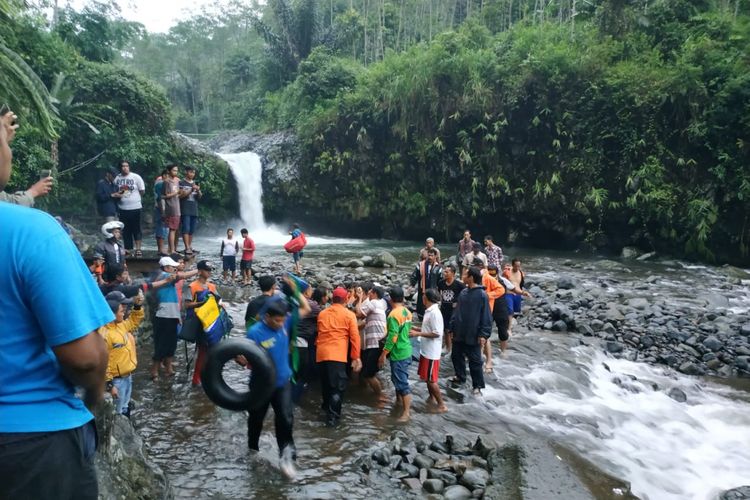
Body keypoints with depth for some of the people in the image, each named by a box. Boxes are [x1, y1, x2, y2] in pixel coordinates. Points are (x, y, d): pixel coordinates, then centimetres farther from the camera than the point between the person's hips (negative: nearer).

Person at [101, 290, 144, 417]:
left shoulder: (122, 325, 1)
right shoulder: (104, 333, -25)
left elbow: (134, 321, 24)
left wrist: (138, 306, 5)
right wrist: (108, 384, -22)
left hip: (127, 376, 9)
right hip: (116, 380, -9)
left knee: (125, 409, 23)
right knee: (117, 413, 4)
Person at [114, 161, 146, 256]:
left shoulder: (136, 177, -2)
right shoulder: (117, 178, 7)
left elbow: (142, 191, 2)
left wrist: (135, 198, 5)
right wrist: (117, 194, 0)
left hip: (135, 208, -3)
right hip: (122, 208, 3)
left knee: (136, 229, 0)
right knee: (125, 230, 9)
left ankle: (138, 249, 6)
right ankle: (128, 250, 18)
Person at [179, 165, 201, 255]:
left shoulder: (195, 184, 17)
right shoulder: (182, 183, 1)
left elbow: (200, 197, 13)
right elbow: (181, 195, -7)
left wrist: (198, 191, -8)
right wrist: (191, 190, -16)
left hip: (194, 210, 5)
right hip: (185, 210, -5)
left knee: (192, 230, 6)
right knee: (186, 229, -10)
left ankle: (190, 247, 13)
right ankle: (187, 248, -15)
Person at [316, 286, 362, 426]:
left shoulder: (322, 313, 15)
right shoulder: (349, 315, 2)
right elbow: (355, 337, -3)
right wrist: (356, 357, -1)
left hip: (321, 354, 5)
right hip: (337, 355, -5)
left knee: (326, 385, 19)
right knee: (337, 387, 0)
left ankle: (327, 408, 34)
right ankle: (332, 416, -3)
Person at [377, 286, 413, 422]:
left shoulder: (394, 314, -20)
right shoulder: (407, 312, 6)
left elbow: (393, 337, -23)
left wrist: (383, 354, -17)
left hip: (398, 353, -9)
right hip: (406, 351, 9)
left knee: (402, 382, -4)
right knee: (398, 378, 24)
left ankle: (406, 412, 1)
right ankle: (399, 401, 39)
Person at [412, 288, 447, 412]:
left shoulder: (434, 313, -22)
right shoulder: (429, 311, 8)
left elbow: (436, 333, -24)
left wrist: (418, 334, -21)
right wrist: (416, 329, 11)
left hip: (431, 352, -9)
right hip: (426, 350, 9)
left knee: (431, 379, -2)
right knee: (427, 377, 19)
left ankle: (442, 405, 8)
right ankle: (431, 398, 35)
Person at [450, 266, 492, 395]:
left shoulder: (482, 295, -16)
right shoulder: (464, 292, 5)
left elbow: (486, 316, -16)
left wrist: (483, 334, -18)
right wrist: (452, 327, 11)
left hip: (473, 336, -7)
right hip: (459, 334, 7)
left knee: (475, 361, 4)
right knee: (456, 356, 19)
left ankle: (477, 386, 18)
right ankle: (460, 377, 39)